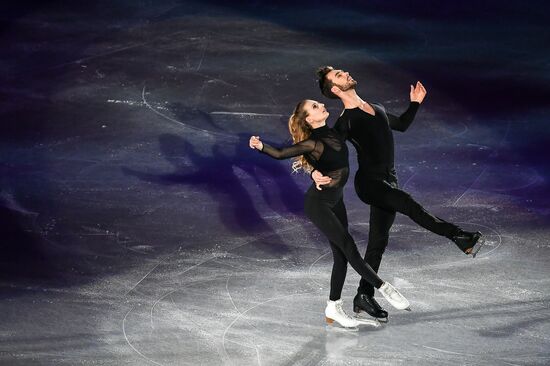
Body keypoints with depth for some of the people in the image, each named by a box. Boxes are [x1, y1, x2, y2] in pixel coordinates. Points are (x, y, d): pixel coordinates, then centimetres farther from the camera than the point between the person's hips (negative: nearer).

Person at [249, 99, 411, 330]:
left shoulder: (333, 133, 1)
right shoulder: (312, 143, -21)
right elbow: (281, 154, -26)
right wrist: (261, 147, -41)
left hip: (335, 201, 8)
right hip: (317, 203, -8)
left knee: (341, 255, 6)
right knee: (348, 247, -11)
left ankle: (333, 308, 14)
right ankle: (384, 288, 0)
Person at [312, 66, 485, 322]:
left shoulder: (376, 109, 17)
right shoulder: (345, 122, -7)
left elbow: (402, 125, 33)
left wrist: (415, 103, 22)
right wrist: (316, 173, -32)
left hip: (387, 181, 8)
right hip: (369, 182, -8)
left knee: (378, 242, 9)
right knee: (409, 204, -31)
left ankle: (364, 297, 16)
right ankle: (460, 237, -36)